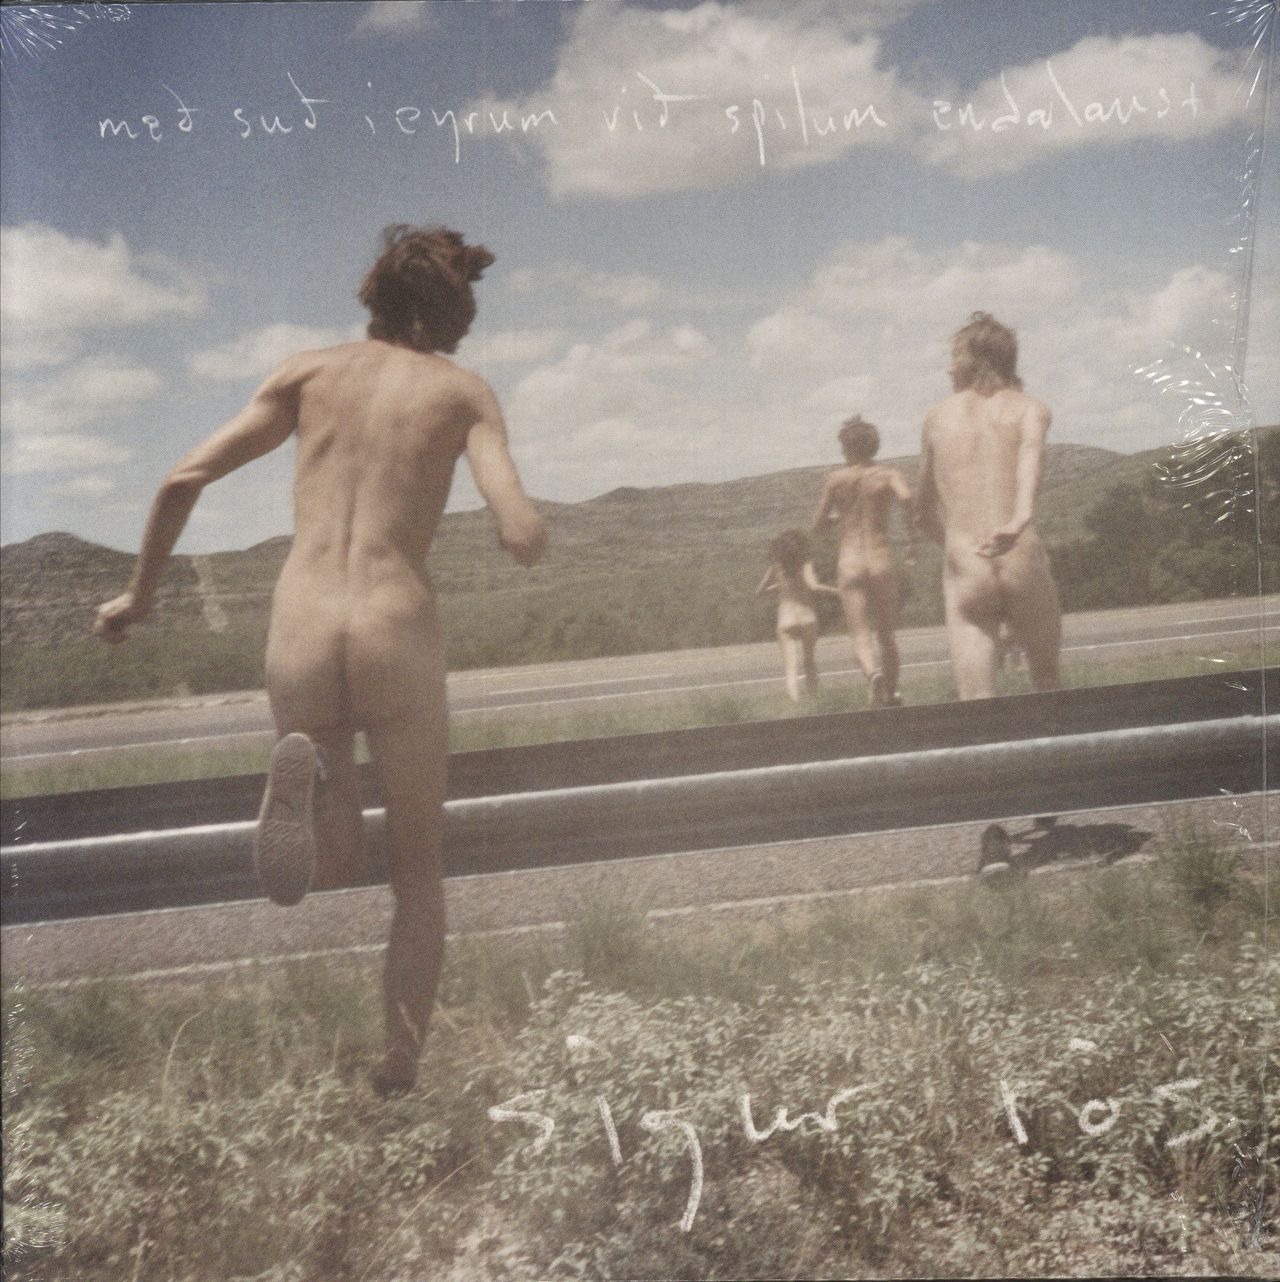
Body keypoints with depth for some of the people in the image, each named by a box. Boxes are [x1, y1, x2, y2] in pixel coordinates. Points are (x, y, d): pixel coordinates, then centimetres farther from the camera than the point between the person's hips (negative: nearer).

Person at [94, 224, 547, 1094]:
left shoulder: (308, 371, 14)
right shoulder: (466, 391, 9)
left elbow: (184, 482, 7)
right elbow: (525, 542, -5)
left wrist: (140, 594, 20)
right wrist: (530, 515, 19)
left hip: (299, 644, 2)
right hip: (399, 639, -2)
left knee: (341, 868, 20)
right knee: (420, 877, 20)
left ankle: (303, 780, -14)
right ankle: (398, 1083, 12)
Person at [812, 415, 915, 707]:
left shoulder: (836, 478, 5)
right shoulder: (889, 474, 4)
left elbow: (817, 527, 9)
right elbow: (906, 496, -19)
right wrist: (912, 539, -9)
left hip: (849, 565, -1)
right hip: (881, 563, 1)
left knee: (861, 637, -8)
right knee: (887, 636, 17)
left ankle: (873, 674, -38)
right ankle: (891, 697, 25)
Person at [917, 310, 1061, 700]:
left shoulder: (938, 416, 13)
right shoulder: (1029, 408, 9)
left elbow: (926, 512, 19)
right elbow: (1031, 452, -16)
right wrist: (1021, 518, -32)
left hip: (965, 576, 0)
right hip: (1024, 566, 0)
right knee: (1047, 686, 22)